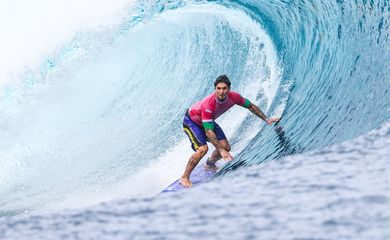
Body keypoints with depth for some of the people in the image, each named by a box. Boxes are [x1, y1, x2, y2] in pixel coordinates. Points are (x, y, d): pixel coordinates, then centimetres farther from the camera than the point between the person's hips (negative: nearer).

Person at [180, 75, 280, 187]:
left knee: (226, 147, 2)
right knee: (202, 149, -27)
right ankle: (184, 178, -14)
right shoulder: (208, 105, -42)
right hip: (191, 121, -7)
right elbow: (208, 132, -39)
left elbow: (251, 106, -4)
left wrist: (266, 119, -2)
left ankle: (209, 165, 32)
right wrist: (220, 150, -41)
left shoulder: (233, 97, -24)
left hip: (208, 121, 7)